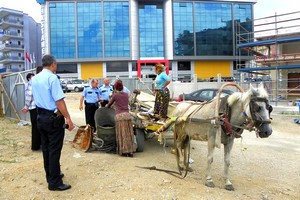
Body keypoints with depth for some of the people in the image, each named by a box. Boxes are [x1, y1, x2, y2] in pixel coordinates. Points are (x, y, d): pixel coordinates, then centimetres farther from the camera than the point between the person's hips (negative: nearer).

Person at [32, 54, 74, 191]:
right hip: (53, 118, -8)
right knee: (54, 150, -1)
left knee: (46, 148, 16)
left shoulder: (34, 79, 9)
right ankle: (54, 183, 8)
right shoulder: (52, 78, -16)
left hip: (40, 117, 8)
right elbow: (59, 101, -22)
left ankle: (50, 176, 31)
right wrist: (68, 118, -20)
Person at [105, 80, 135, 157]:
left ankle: (124, 151, 5)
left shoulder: (115, 95, 2)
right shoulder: (126, 95, 14)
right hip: (127, 115, 4)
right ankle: (130, 151, 9)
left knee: (122, 134, 2)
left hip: (119, 116, -4)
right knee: (129, 134, 7)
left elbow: (109, 103, 17)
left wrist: (107, 106, 41)